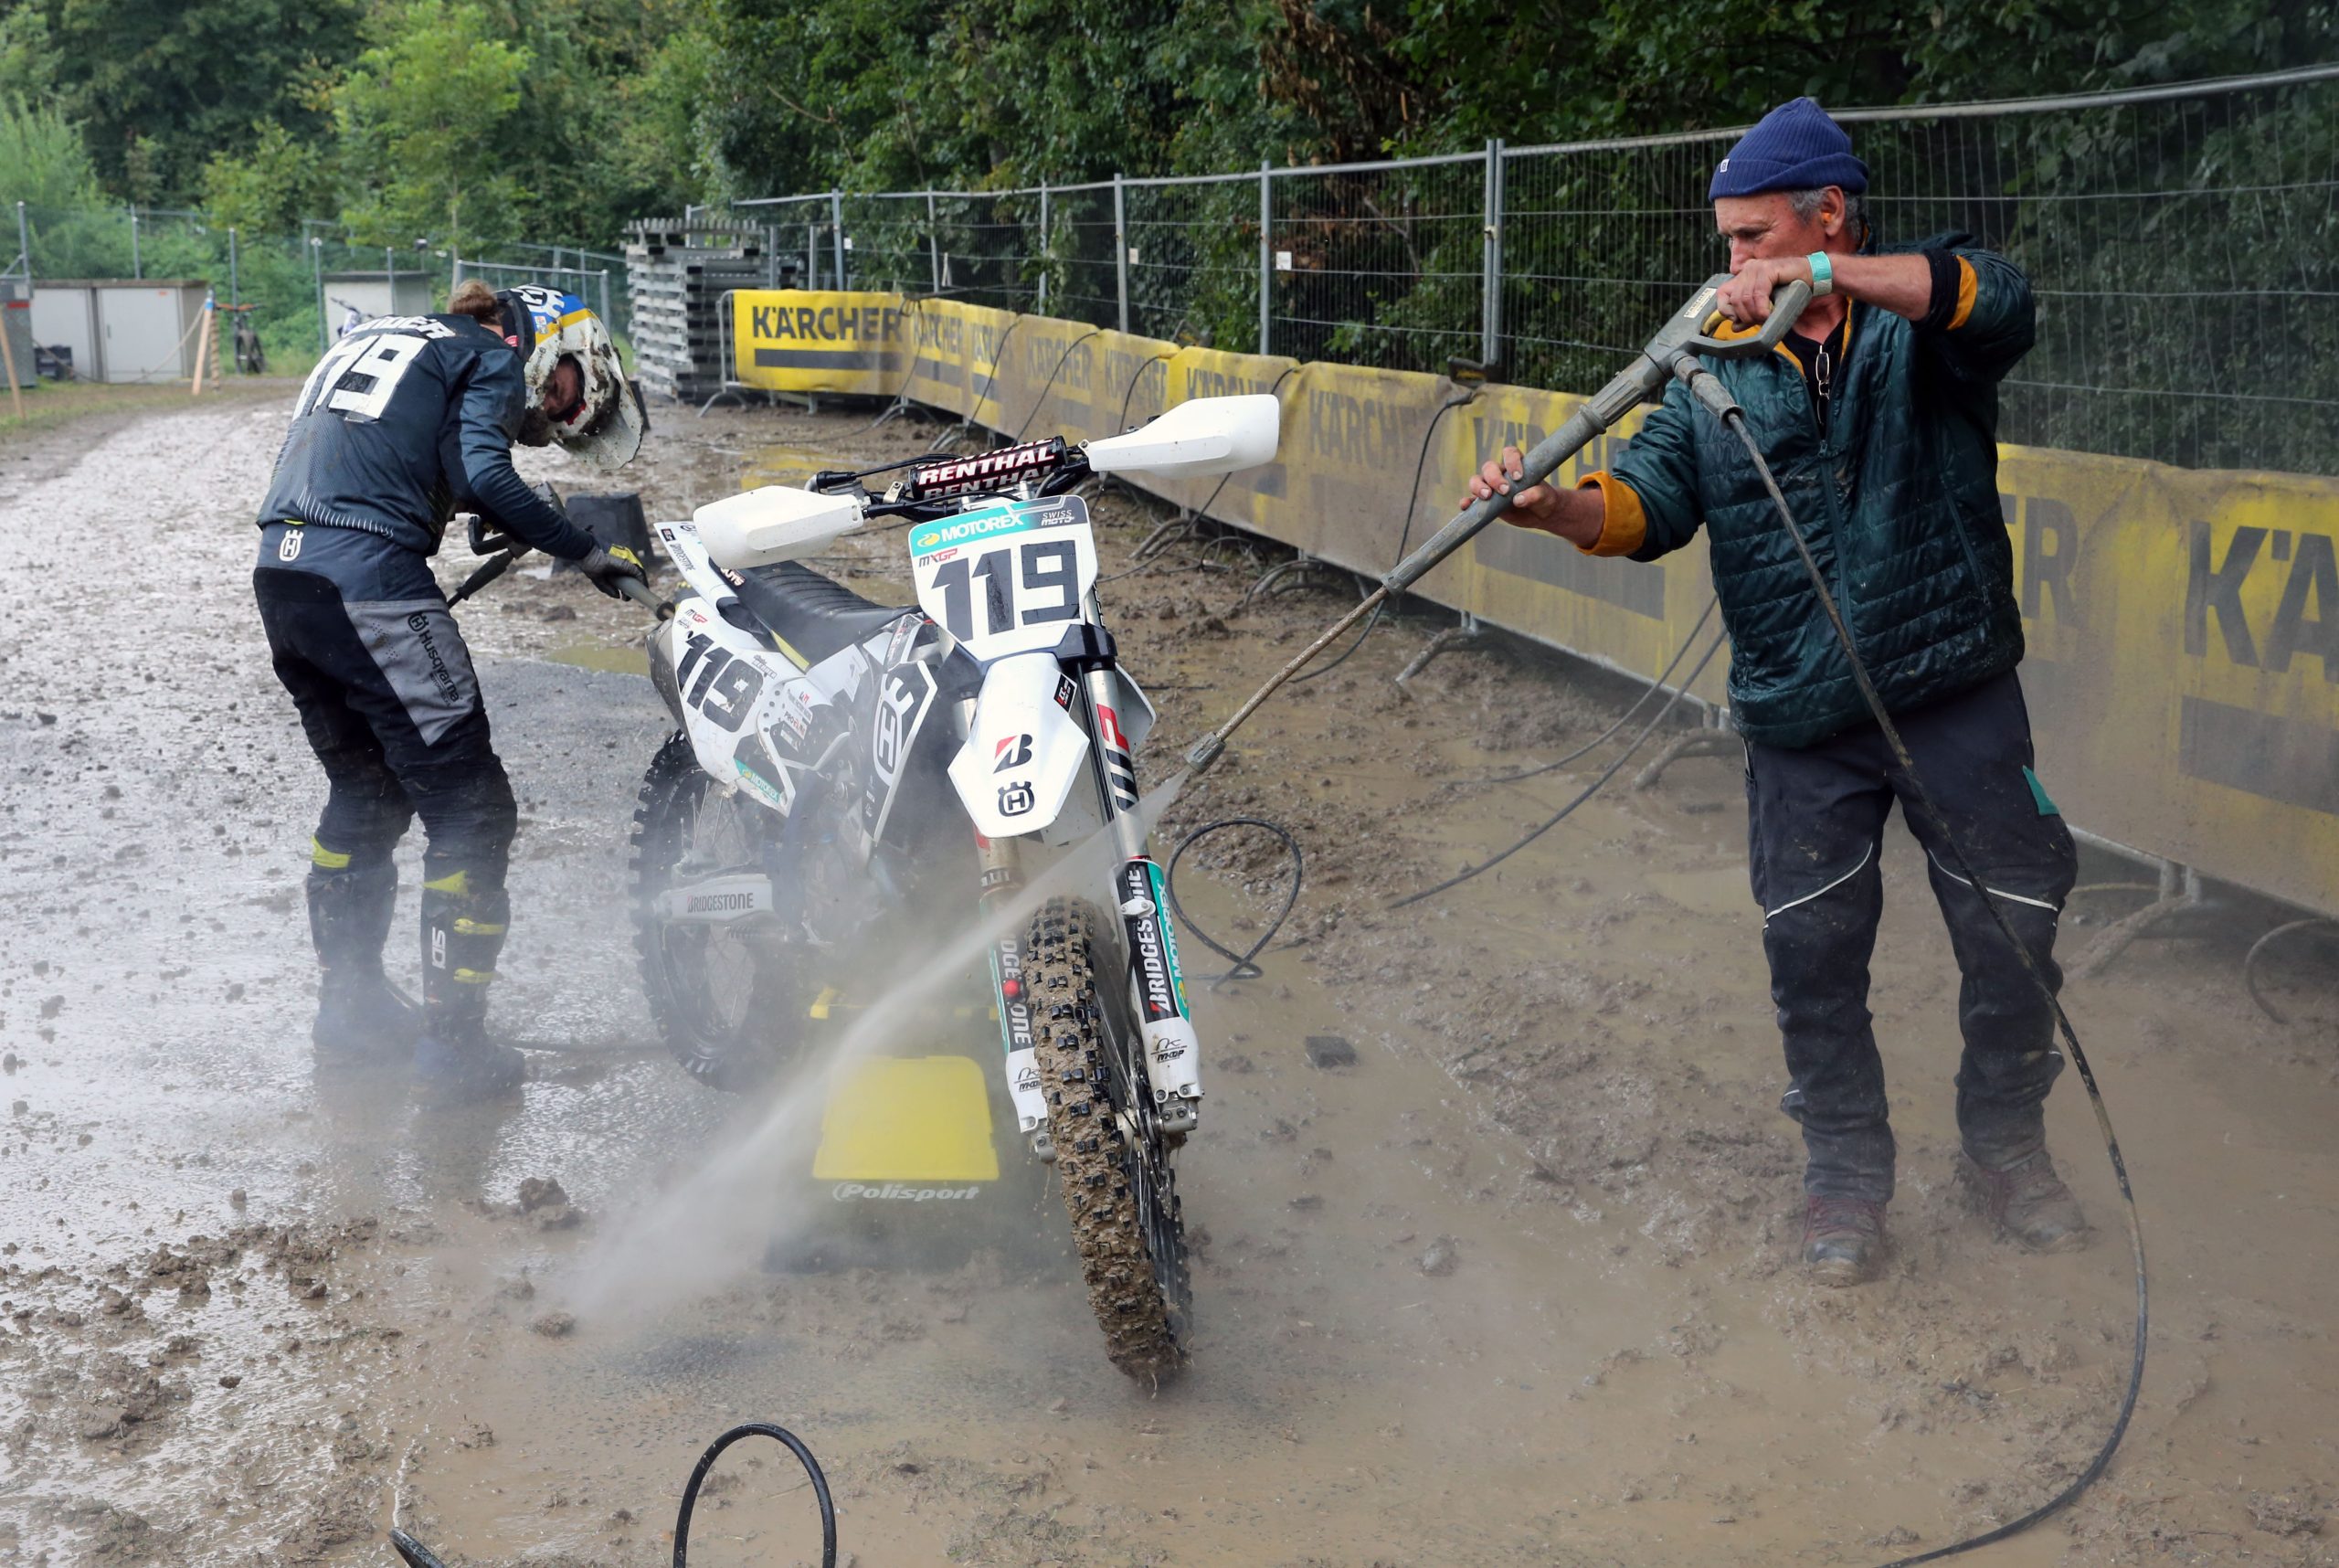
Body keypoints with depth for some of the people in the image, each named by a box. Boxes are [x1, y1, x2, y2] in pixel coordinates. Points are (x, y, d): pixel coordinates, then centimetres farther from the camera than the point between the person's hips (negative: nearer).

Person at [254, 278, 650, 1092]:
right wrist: (590, 553, -6)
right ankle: (453, 1036, -1)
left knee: (363, 792, 23)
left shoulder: (376, 336, 29)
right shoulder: (494, 359, 5)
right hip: (371, 581, -9)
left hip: (281, 573, 9)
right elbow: (483, 475, -12)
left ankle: (349, 1006, 30)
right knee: (470, 809, -2)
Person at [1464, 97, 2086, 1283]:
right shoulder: (1717, 367, 6)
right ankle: (1846, 1171, 23)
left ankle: (2004, 1149, 30)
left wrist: (1828, 276, -34)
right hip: (1801, 720, 2)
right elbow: (1649, 502, -3)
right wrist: (1553, 507, -24)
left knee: (2013, 935, 7)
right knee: (1813, 951, 4)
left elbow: (2000, 305, -25)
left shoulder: (1921, 317, -2)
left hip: (1956, 694, -2)